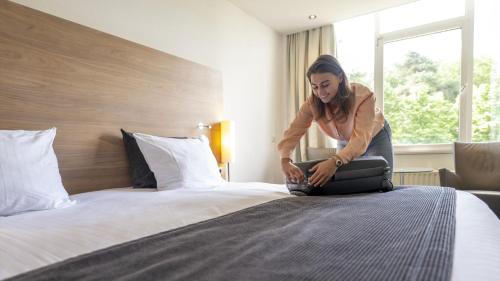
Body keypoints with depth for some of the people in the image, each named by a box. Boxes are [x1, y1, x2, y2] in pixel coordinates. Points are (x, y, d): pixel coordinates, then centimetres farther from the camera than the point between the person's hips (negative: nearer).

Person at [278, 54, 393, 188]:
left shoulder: (363, 96, -39)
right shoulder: (312, 103, -29)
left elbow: (361, 138, -48)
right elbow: (293, 132, -35)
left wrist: (335, 161, -67)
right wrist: (285, 160, -56)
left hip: (376, 136, -2)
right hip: (345, 143, 3)